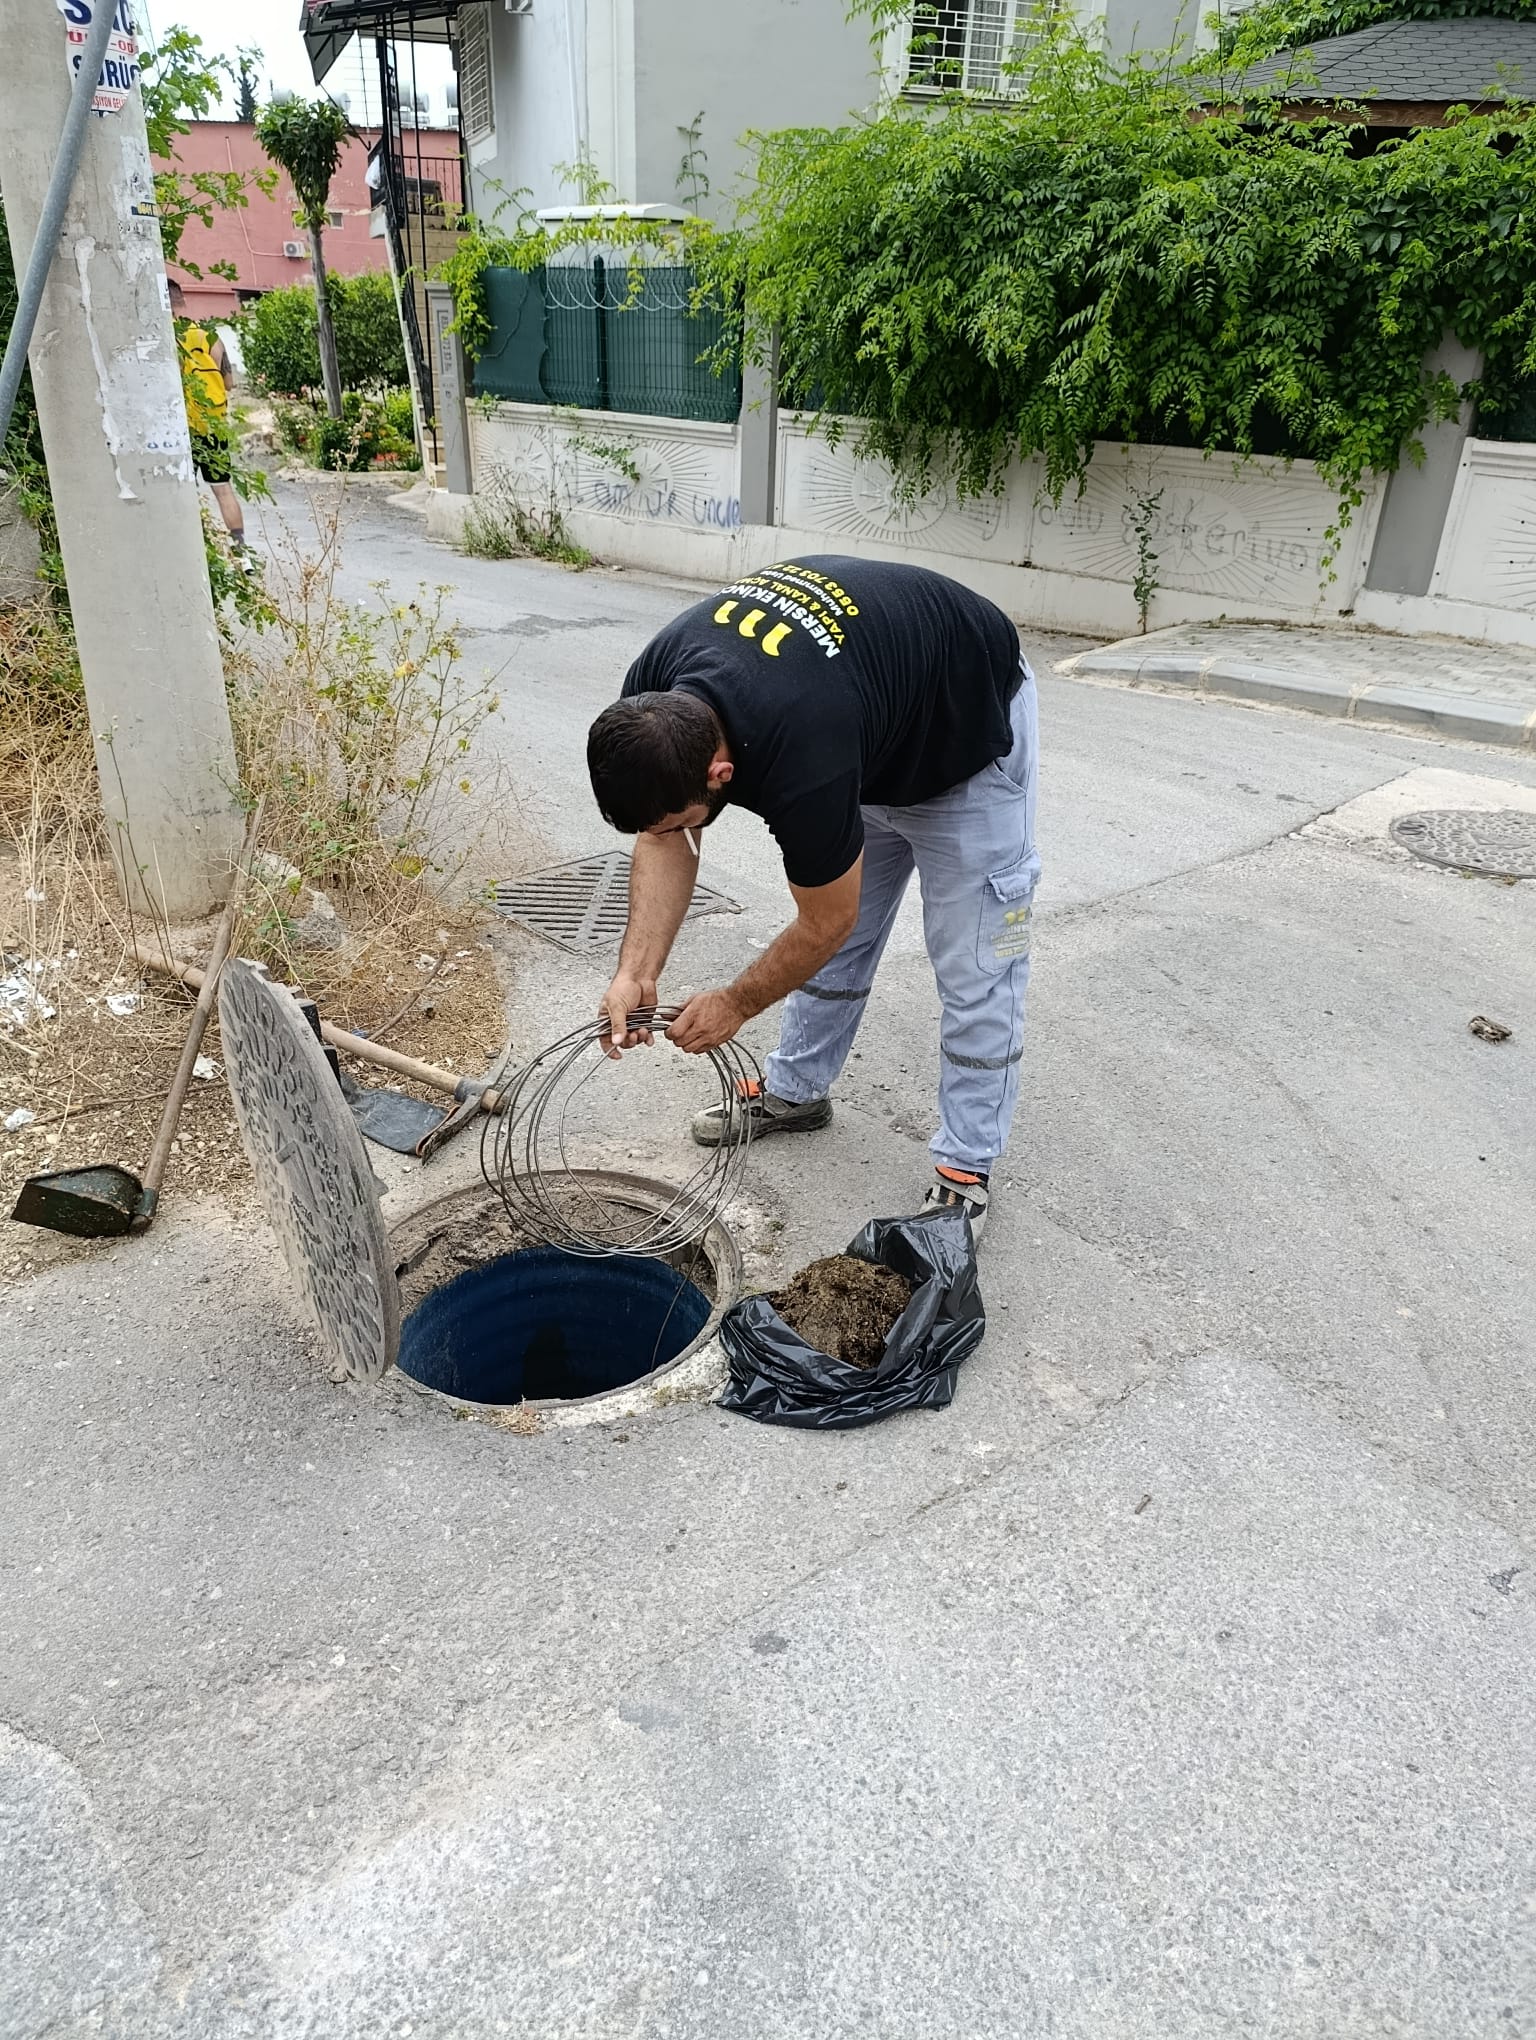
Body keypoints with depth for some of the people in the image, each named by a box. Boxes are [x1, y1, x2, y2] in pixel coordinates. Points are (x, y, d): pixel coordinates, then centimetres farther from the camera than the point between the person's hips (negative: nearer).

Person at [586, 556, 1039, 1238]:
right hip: (873, 736, 7)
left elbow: (827, 922, -24)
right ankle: (796, 1092, 31)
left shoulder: (801, 764, -42)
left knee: (973, 963, -5)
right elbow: (664, 843, -9)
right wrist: (636, 974, -20)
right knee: (838, 943, 14)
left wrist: (735, 1004, -10)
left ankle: (966, 1168, 6)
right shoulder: (651, 704, -23)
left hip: (968, 728, -7)